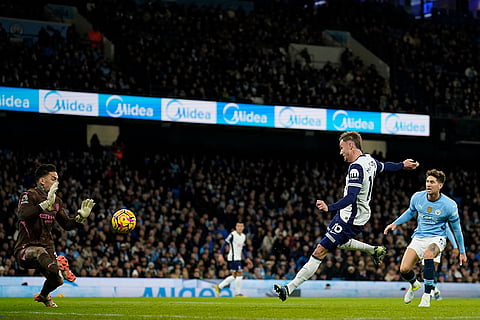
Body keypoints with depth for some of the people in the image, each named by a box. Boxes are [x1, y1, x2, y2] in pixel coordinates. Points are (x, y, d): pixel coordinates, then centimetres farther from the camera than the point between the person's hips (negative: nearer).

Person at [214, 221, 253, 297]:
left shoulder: (243, 236, 13)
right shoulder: (233, 235, -11)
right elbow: (224, 244, -14)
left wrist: (247, 259, 22)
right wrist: (221, 255, -23)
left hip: (238, 258, 9)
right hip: (233, 258, -9)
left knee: (234, 276, 10)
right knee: (239, 274, -9)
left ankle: (219, 287, 17)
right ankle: (238, 293, -1)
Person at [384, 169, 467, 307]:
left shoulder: (449, 205, -13)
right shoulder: (417, 197, -5)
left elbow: (456, 228, 0)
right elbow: (411, 212, 19)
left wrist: (462, 252, 5)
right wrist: (395, 223, 10)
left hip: (437, 238, -4)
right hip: (419, 237, 4)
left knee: (428, 255, -38)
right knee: (404, 270, -13)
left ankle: (427, 296, -28)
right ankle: (414, 284, 27)